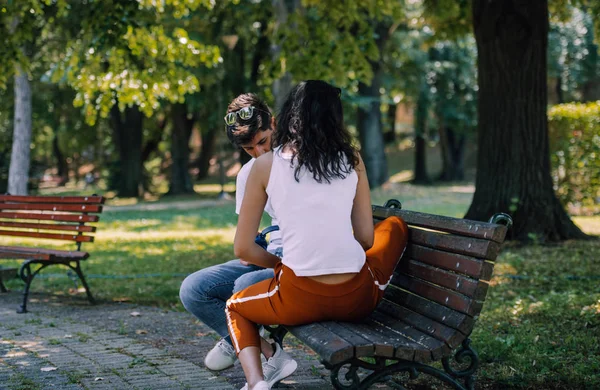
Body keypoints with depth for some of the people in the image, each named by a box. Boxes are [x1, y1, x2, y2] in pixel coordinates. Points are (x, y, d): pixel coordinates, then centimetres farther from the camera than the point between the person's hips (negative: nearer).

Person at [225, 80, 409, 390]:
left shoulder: (266, 165, 2)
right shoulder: (352, 161, 6)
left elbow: (243, 249, 3)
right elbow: (367, 239, 8)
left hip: (300, 299, -1)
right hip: (358, 298, 2)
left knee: (235, 306, 33)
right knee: (395, 225, 31)